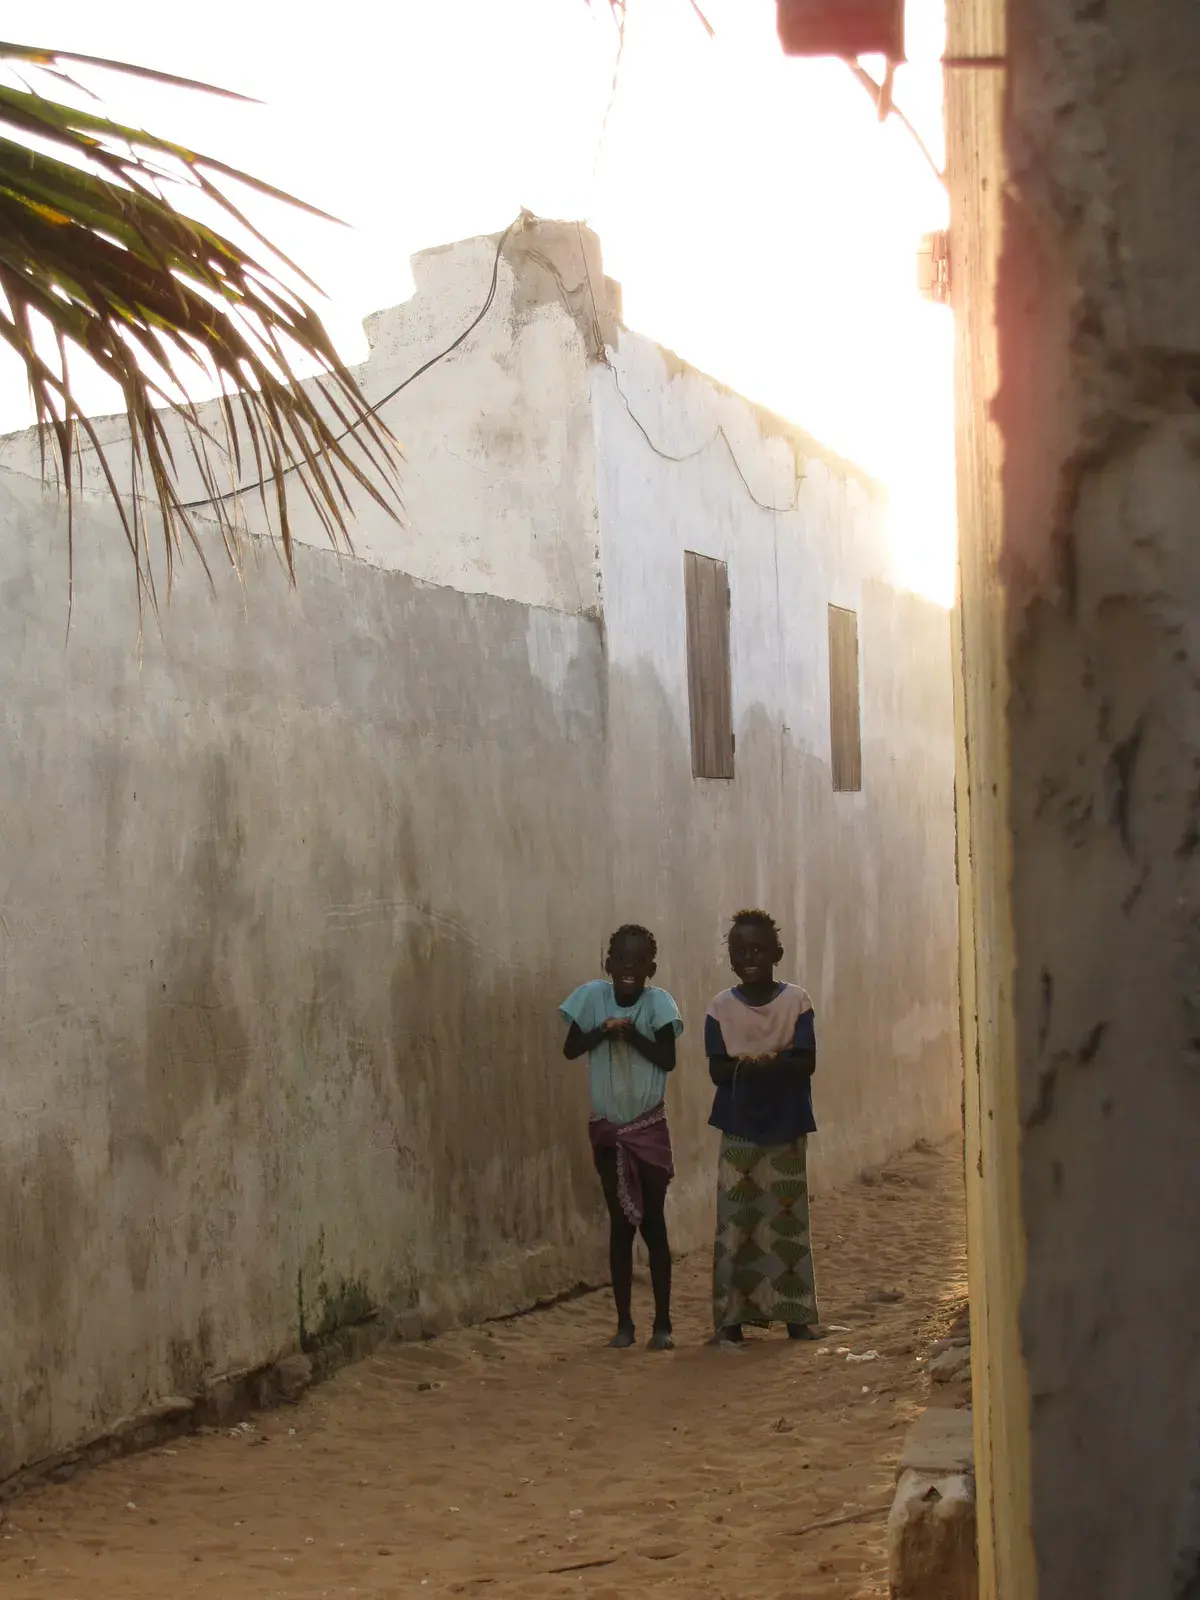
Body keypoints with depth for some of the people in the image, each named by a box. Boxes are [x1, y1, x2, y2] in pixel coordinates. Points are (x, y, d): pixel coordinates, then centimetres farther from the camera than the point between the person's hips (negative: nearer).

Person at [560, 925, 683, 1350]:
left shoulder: (658, 1002, -12)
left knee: (653, 1223, 2)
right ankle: (624, 1322, 14)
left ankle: (662, 1323, 9)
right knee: (620, 1224, 7)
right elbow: (570, 1049, -6)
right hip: (608, 1128, 2)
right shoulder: (592, 996, -6)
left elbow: (668, 1060, -16)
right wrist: (603, 1031, -21)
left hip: (649, 1128, -2)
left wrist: (632, 1034, -27)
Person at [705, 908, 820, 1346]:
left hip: (786, 1129, 0)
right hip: (739, 1130, 0)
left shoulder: (796, 1000, -3)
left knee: (788, 1218, 4)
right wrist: (748, 1066, -26)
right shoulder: (721, 1007, -1)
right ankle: (730, 1317, 2)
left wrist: (767, 1063, -26)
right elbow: (717, 1069, -5)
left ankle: (795, 1314, 13)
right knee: (735, 1220, -3)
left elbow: (807, 1062, -8)